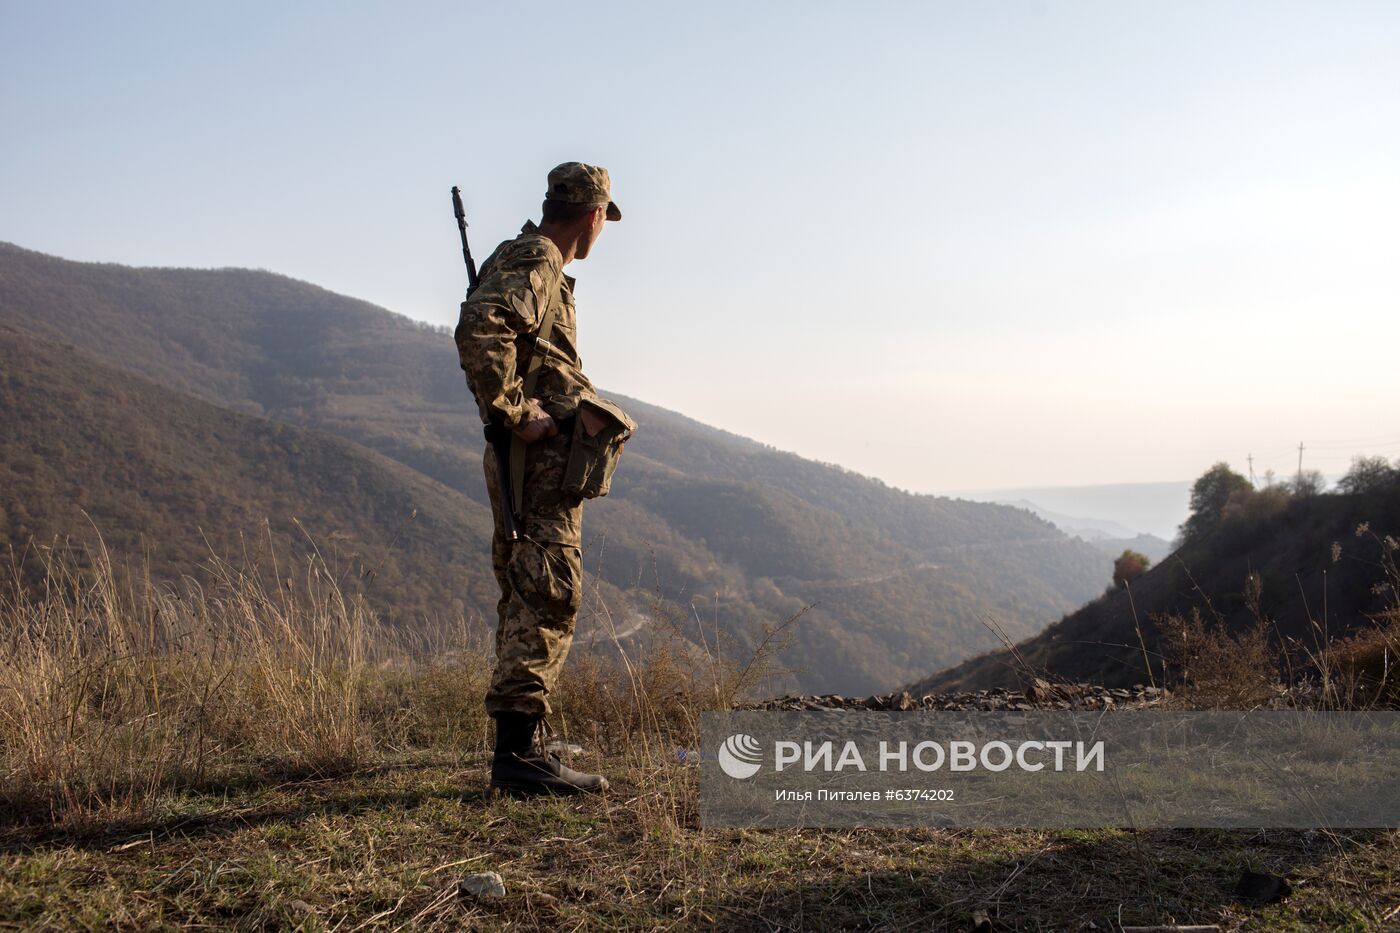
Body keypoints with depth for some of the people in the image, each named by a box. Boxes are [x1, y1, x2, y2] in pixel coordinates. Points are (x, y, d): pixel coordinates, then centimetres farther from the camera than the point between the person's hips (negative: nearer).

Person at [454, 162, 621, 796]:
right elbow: (479, 331, -28)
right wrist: (515, 414, -23)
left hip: (525, 459, 11)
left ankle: (520, 748, 23)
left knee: (527, 601, 14)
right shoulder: (536, 261, -10)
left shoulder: (523, 258, 21)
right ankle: (519, 753, -10)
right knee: (549, 600, -11)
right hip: (541, 459, -11)